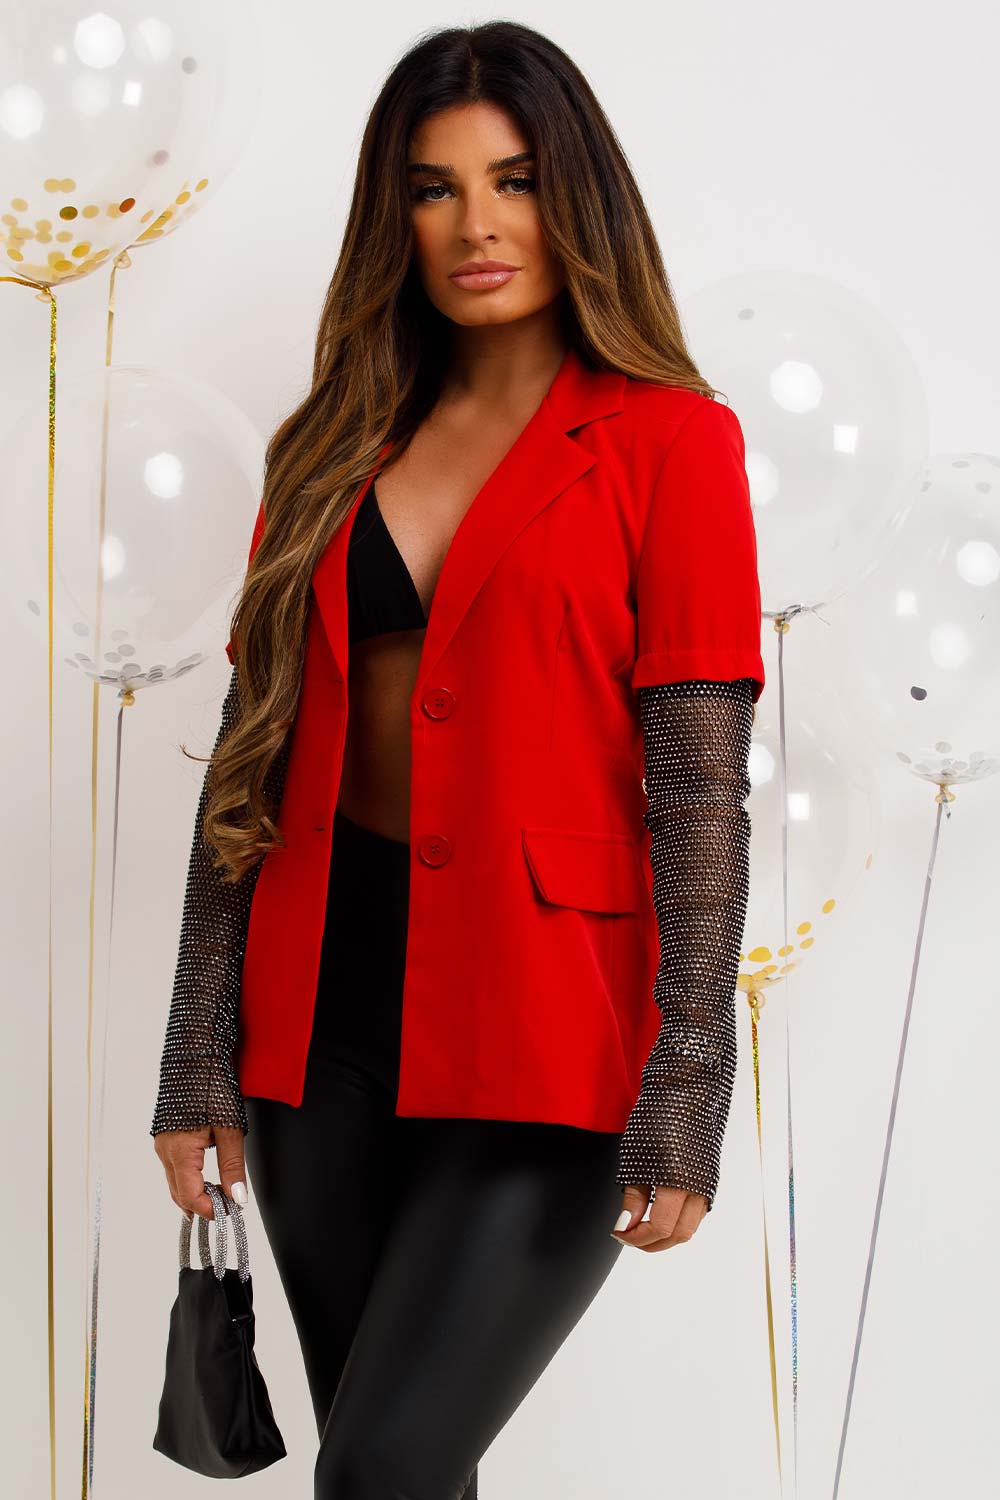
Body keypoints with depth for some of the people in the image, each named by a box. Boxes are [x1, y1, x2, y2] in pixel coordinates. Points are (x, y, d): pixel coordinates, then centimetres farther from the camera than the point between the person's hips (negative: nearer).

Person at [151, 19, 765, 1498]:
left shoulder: (667, 440, -3)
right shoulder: (337, 451, 11)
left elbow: (702, 785, -7)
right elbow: (254, 755, 10)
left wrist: (685, 1096, -13)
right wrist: (199, 1056, 7)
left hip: (536, 1038, -5)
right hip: (324, 1014, 5)